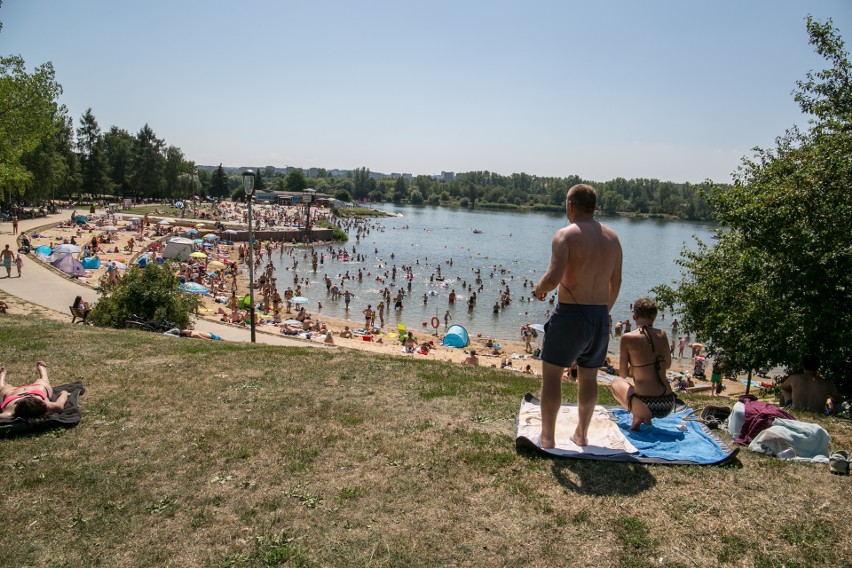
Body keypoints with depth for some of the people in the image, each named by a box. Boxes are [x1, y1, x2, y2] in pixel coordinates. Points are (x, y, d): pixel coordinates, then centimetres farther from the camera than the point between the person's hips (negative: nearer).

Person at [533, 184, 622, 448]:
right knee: (589, 377, 18)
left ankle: (548, 436, 11)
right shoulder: (612, 237, 7)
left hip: (571, 314, -6)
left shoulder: (566, 234, -12)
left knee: (551, 374, 7)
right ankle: (581, 433, 31)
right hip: (600, 316, 6)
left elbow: (554, 278, -25)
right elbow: (616, 282, 13)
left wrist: (539, 289, -4)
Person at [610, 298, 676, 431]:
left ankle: (638, 417, 2)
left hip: (646, 406, -5)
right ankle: (646, 418, 18)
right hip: (668, 406, 5)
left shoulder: (627, 338, -9)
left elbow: (624, 374, 1)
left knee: (617, 382, 26)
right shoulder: (662, 335, 3)